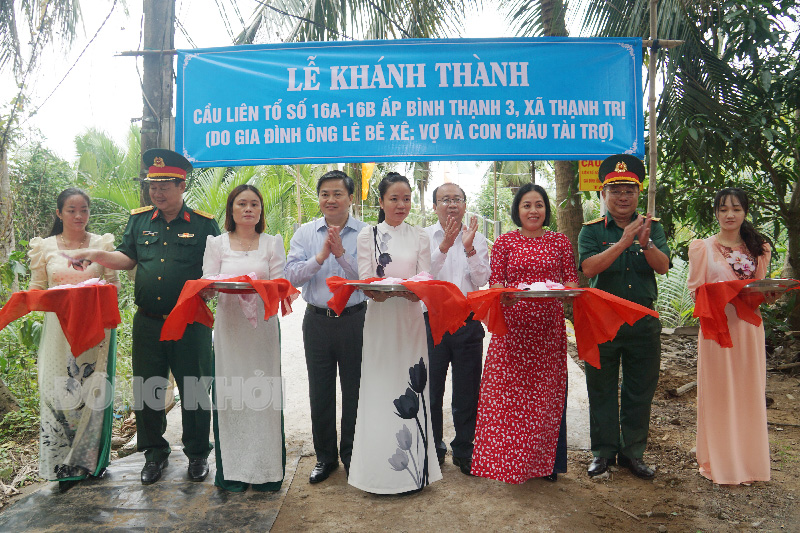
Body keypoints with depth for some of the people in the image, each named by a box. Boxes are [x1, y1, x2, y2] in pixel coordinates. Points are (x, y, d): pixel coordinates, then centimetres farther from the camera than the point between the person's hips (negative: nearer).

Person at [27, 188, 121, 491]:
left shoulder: (102, 244, 6)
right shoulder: (44, 247, 7)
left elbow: (114, 283, 7)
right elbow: (36, 290, 9)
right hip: (60, 328, 1)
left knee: (93, 391, 2)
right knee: (57, 392, 0)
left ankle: (92, 460, 18)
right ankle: (64, 465, 14)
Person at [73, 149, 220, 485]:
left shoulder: (203, 224, -2)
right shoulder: (139, 220, 9)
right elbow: (127, 258, 14)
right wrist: (97, 256, -2)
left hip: (190, 323, -3)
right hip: (148, 322, 3)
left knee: (194, 390, 6)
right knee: (147, 390, 11)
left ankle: (198, 453, 25)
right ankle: (155, 453, 30)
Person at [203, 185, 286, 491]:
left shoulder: (272, 243, 10)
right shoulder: (217, 244, 11)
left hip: (263, 326, 0)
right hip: (229, 326, 0)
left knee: (263, 394, -1)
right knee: (229, 394, 0)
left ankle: (265, 470, 10)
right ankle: (233, 472, 12)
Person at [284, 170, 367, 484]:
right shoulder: (305, 233, 4)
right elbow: (291, 276, -6)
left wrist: (341, 253, -20)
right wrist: (321, 256, -18)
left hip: (354, 319, -2)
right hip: (317, 320, 2)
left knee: (354, 390, 9)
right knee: (320, 392, 12)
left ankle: (351, 455, 28)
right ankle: (325, 457, 30)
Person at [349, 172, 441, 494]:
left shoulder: (420, 237, 10)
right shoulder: (368, 235, 6)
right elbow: (364, 282, -1)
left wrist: (411, 289, -19)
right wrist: (380, 291, -22)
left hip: (410, 319, 1)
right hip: (380, 319, -1)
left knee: (410, 388, 3)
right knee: (380, 387, 0)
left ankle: (413, 466, 14)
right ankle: (381, 469, 11)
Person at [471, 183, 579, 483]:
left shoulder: (560, 242, 10)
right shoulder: (504, 243, 6)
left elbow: (571, 279, 10)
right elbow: (495, 283, 2)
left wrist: (567, 291, -12)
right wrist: (505, 296, -19)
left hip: (549, 326, 1)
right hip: (513, 325, -1)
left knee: (547, 392, 5)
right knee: (509, 391, 0)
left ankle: (545, 462, 20)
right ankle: (508, 461, 14)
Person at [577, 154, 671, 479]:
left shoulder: (653, 228, 5)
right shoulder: (592, 230, -1)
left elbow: (663, 266, -9)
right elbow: (589, 267, -17)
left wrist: (645, 243, -29)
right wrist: (623, 242, -26)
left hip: (644, 322, 2)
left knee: (640, 392, 10)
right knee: (602, 391, 8)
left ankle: (632, 453, 26)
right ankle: (604, 451, 23)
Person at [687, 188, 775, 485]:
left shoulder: (758, 249, 12)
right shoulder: (703, 247, 1)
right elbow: (696, 289, -2)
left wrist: (767, 295, -6)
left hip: (748, 326, 3)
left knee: (749, 391, 7)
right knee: (718, 391, 0)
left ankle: (749, 459, 21)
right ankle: (720, 462, 12)